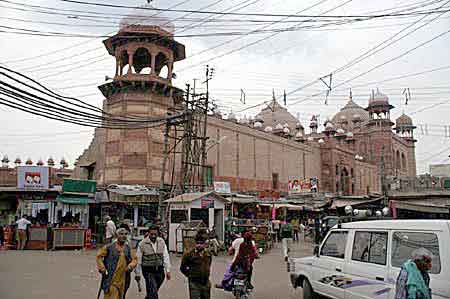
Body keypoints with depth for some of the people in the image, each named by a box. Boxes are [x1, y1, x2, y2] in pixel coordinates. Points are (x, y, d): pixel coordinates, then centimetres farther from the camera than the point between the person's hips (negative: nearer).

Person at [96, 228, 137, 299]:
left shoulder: (128, 248, 8)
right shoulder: (109, 247, -5)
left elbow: (134, 259, 12)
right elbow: (99, 256, 0)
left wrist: (130, 266, -7)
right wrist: (102, 269, -7)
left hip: (122, 279, 5)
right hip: (111, 278, -5)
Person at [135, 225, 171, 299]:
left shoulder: (161, 242, 2)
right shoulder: (142, 244, -8)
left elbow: (166, 256, 4)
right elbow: (138, 260, -1)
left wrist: (168, 270, 0)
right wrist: (137, 273, 3)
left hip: (160, 271, 4)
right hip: (148, 271, -4)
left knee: (152, 291, 17)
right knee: (153, 293, -10)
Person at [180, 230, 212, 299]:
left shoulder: (208, 254, 2)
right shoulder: (189, 254, -12)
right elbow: (182, 268, -2)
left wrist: (206, 275, 11)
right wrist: (190, 275, -2)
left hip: (206, 283, 5)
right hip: (194, 284, -5)